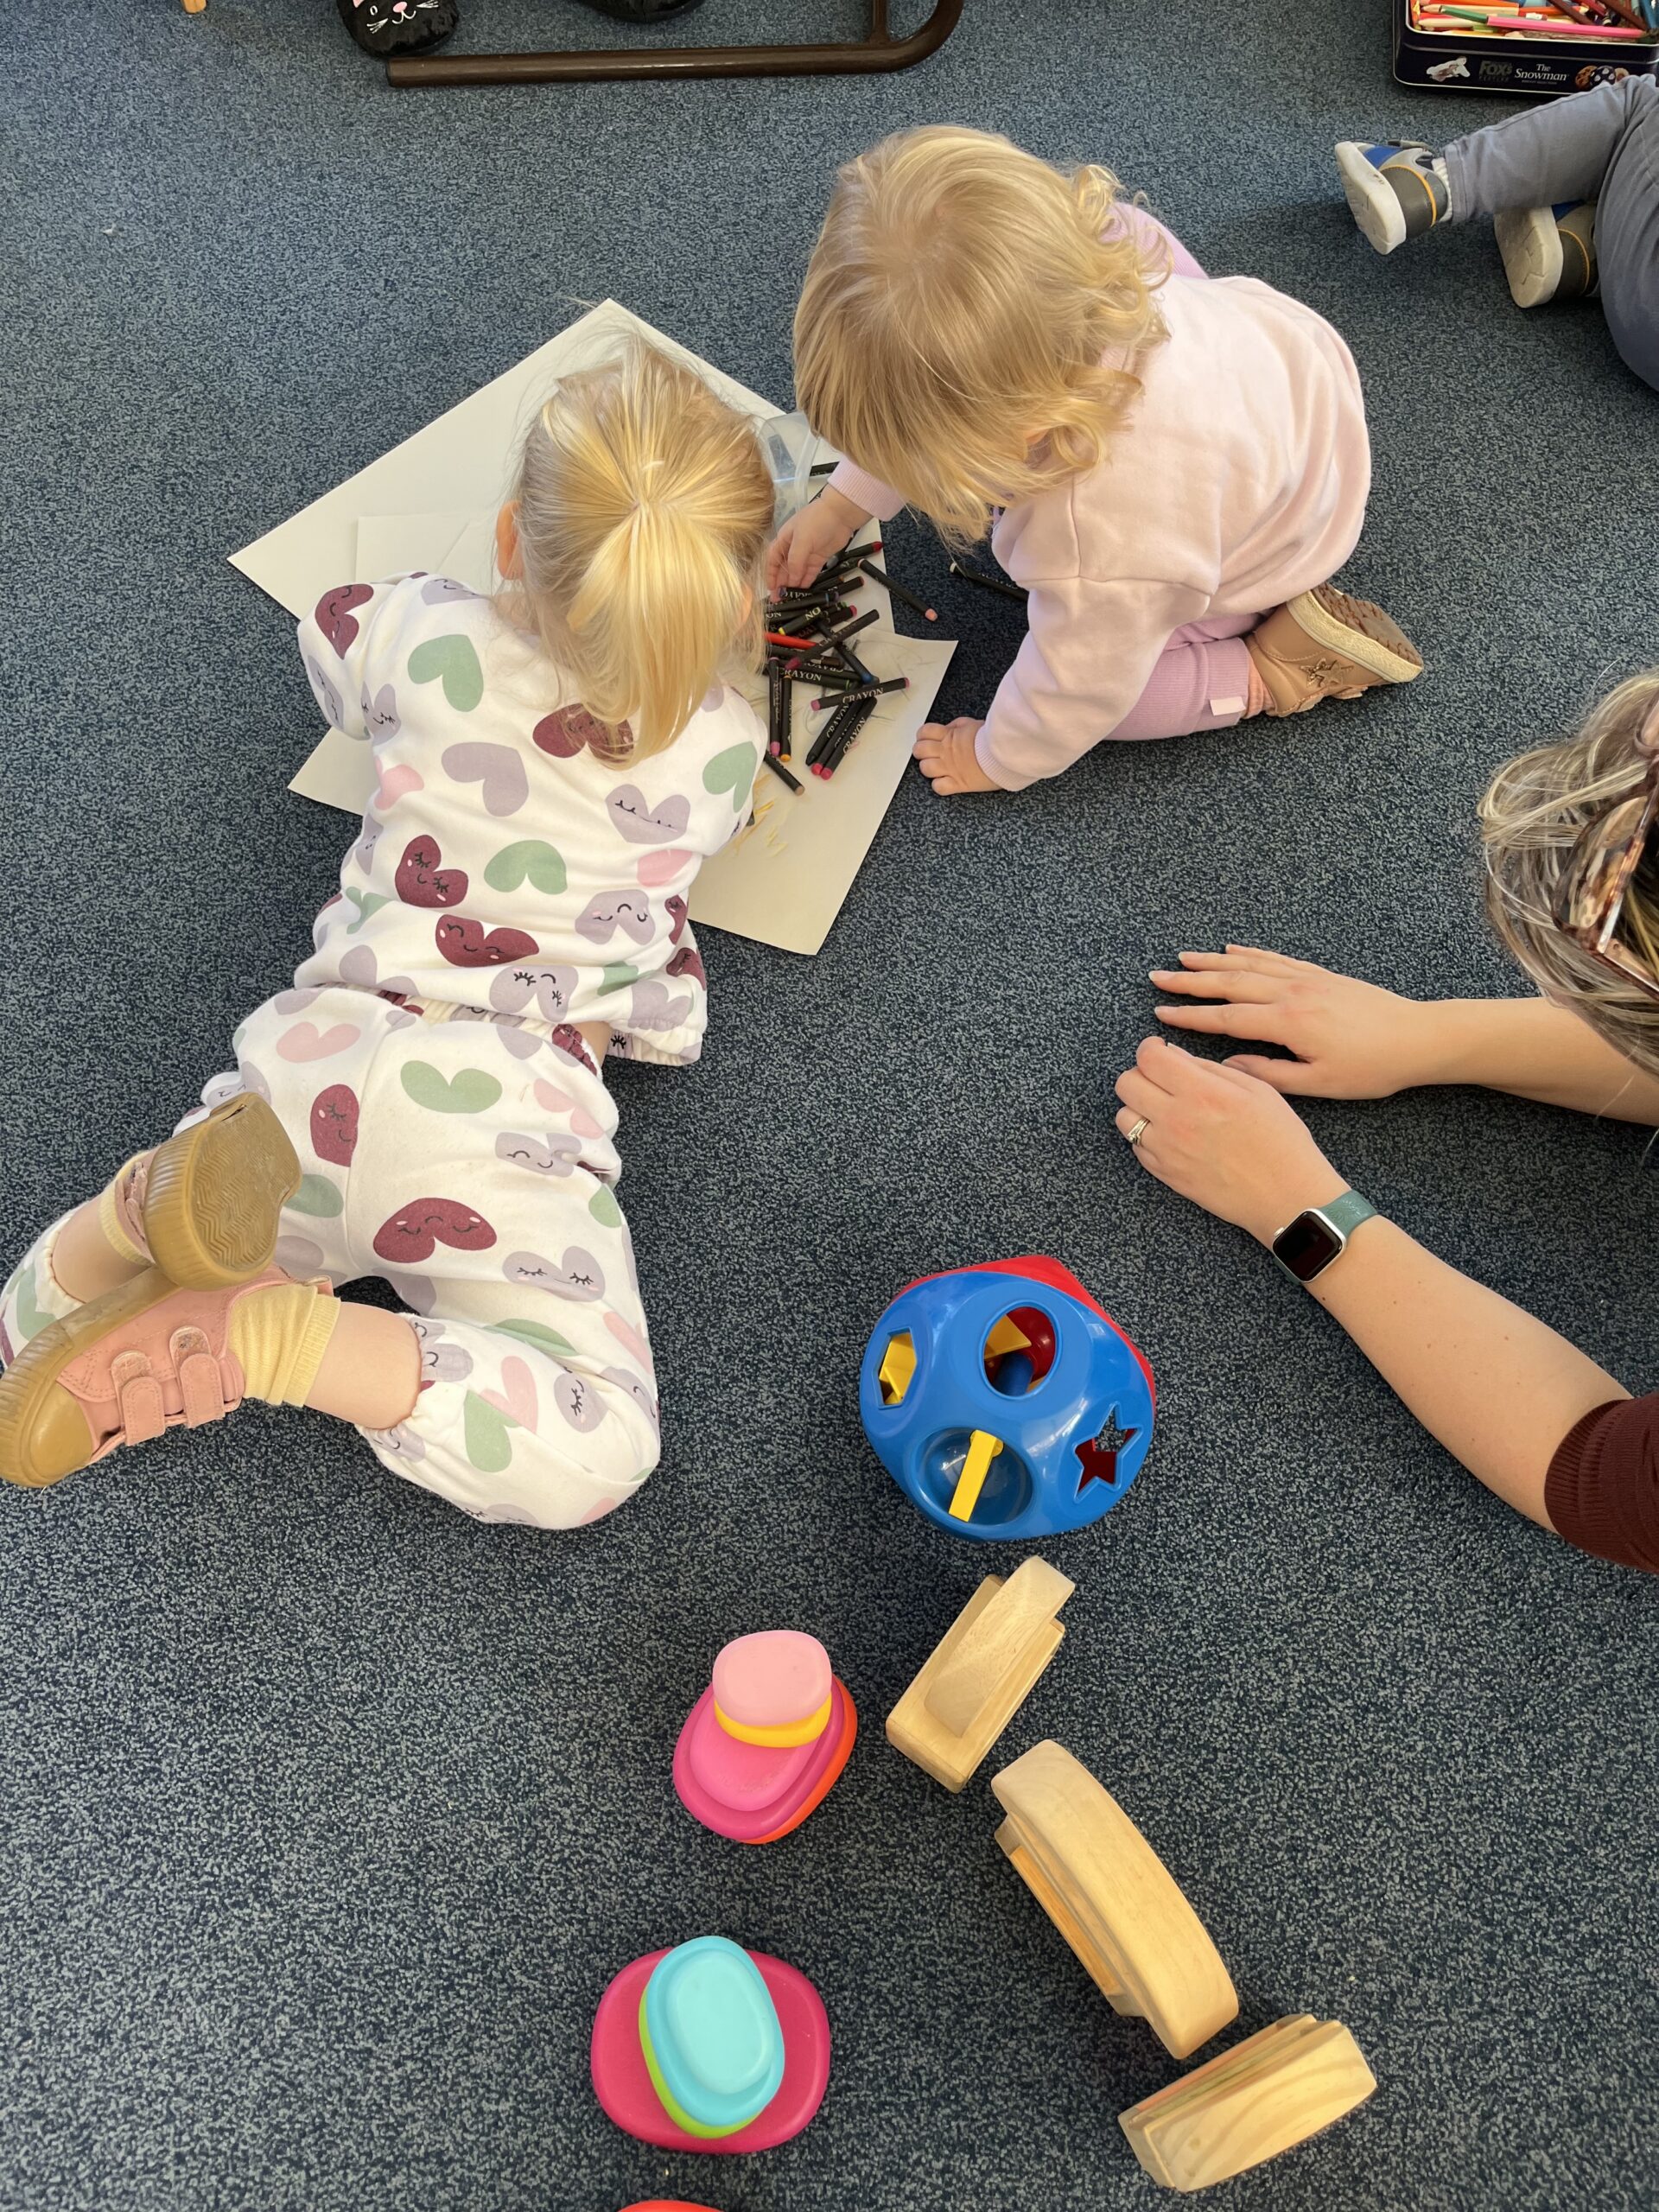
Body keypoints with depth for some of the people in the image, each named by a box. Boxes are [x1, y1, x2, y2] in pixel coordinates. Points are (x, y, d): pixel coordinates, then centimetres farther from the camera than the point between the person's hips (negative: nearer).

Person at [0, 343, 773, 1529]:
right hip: (507, 1110, -3)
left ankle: (155, 1202, -15)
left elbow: (335, 645, 31)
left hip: (325, 1053, 4)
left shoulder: (426, 634, 5)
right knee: (592, 1454, -8)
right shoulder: (723, 745, 1)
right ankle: (279, 1335, -25)